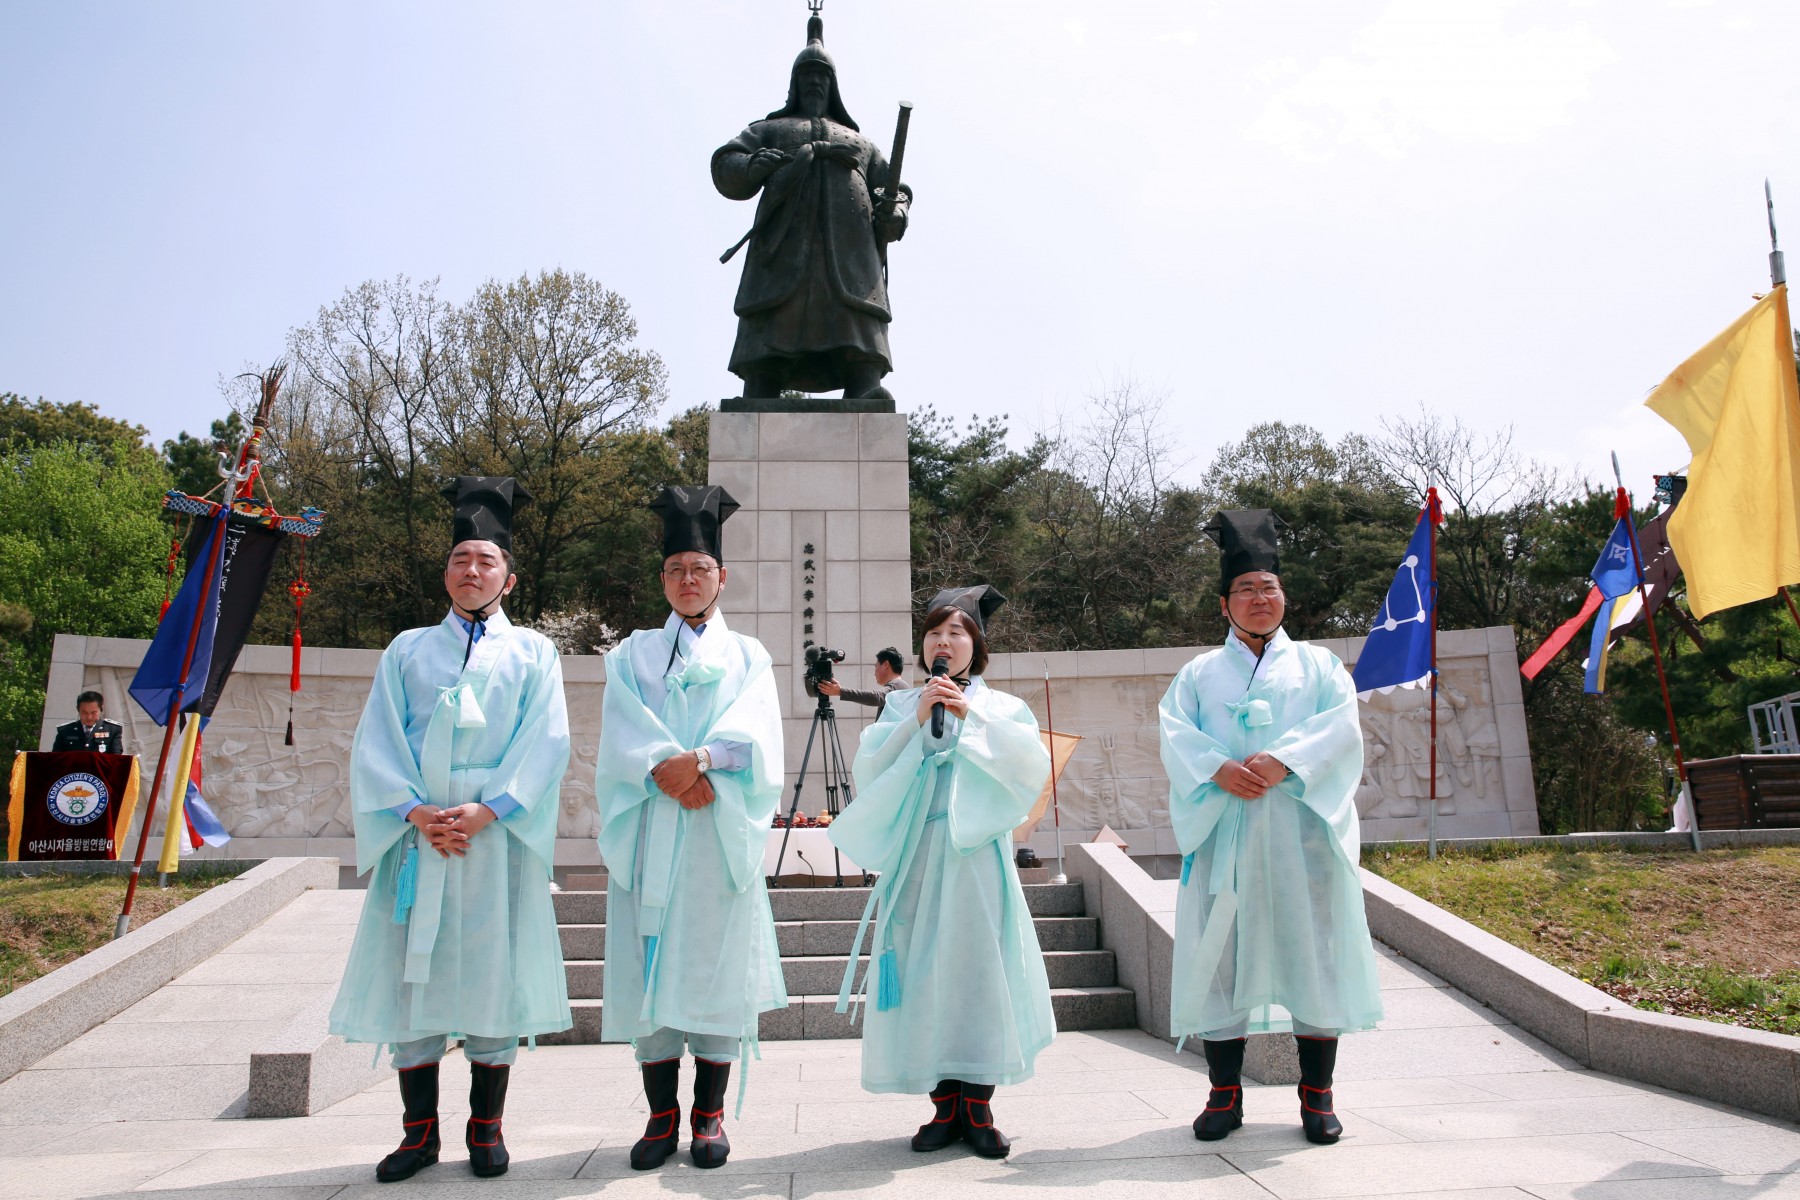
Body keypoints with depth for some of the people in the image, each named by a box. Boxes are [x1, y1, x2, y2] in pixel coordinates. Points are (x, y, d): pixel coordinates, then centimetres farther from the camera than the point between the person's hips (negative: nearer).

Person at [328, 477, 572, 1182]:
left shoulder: (532, 653, 10)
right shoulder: (407, 650, 15)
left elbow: (546, 743, -1)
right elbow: (377, 744, 5)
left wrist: (485, 811, -14)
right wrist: (416, 812, -11)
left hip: (499, 836, -1)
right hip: (417, 835, 2)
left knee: (494, 975, 0)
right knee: (411, 977, 2)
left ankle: (486, 1126, 13)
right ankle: (421, 1131, 14)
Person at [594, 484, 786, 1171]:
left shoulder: (747, 656, 14)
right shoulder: (633, 654, 16)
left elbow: (754, 734, -3)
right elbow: (624, 732, 0)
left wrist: (698, 759, -20)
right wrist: (668, 770, -18)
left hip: (720, 831, -1)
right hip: (650, 830, 1)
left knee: (716, 962, -1)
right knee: (651, 966, 0)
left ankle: (710, 1114, 10)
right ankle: (662, 1114, 11)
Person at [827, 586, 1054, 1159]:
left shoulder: (1001, 707, 11)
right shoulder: (900, 705, 13)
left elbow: (1033, 762, -6)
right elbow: (869, 769, -1)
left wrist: (972, 717, -11)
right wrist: (917, 720, -10)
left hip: (977, 852, -1)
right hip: (915, 855, 1)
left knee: (979, 967, -4)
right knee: (923, 972, 0)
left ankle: (977, 1107, 6)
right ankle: (943, 1106, 11)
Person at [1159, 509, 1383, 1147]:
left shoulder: (1317, 664, 15)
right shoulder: (1199, 673, 16)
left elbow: (1341, 725, -2)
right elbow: (1174, 733, 1)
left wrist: (1283, 760, -18)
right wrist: (1219, 769, -18)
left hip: (1302, 829, 0)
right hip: (1224, 830, 0)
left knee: (1313, 951, 0)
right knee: (1219, 953, -1)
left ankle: (1317, 1095, 11)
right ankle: (1225, 1095, 9)